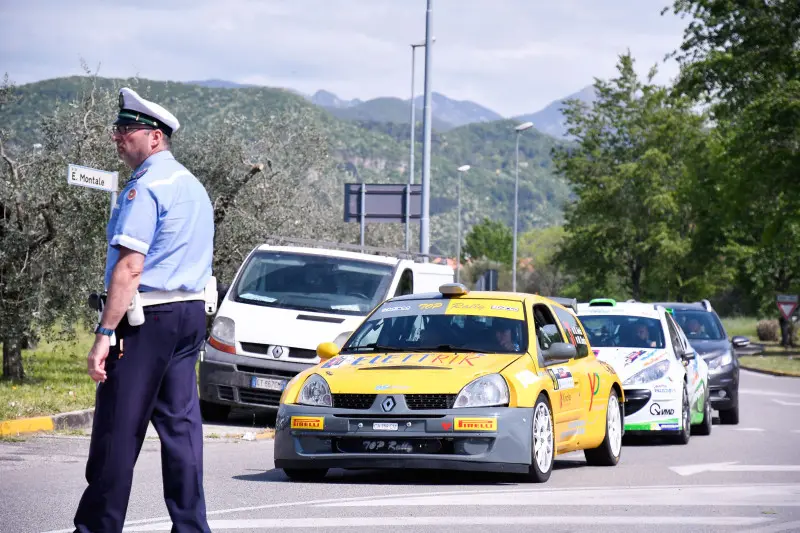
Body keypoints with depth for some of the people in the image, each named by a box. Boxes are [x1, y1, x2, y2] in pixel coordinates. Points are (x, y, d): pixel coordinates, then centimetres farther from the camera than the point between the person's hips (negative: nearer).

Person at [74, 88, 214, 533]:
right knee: (182, 424, 7)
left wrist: (105, 334, -22)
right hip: (192, 313, 9)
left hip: (147, 317, -9)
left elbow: (129, 266, -20)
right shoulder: (193, 185, 17)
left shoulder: (146, 186, -12)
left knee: (118, 429, -4)